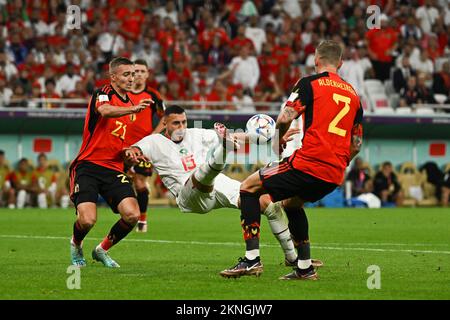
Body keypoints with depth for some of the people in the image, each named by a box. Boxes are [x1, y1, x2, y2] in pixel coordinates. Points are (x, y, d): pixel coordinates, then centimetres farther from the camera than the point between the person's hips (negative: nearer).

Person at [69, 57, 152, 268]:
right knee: (87, 220, -22)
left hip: (114, 169, 6)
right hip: (88, 165, -6)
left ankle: (102, 250, 11)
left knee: (132, 215, -15)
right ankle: (76, 245, 16)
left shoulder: (130, 104, 18)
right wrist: (133, 109, -47)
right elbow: (104, 110, -32)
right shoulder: (103, 94, -6)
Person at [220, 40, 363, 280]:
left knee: (249, 187, 9)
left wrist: (279, 138, 8)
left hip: (308, 164, -7)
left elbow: (285, 118, -12)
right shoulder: (352, 94, 18)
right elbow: (356, 144, 18)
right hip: (335, 175, 7)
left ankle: (252, 259, -2)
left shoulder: (309, 83, -1)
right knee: (291, 202, 33)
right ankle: (304, 268, 27)